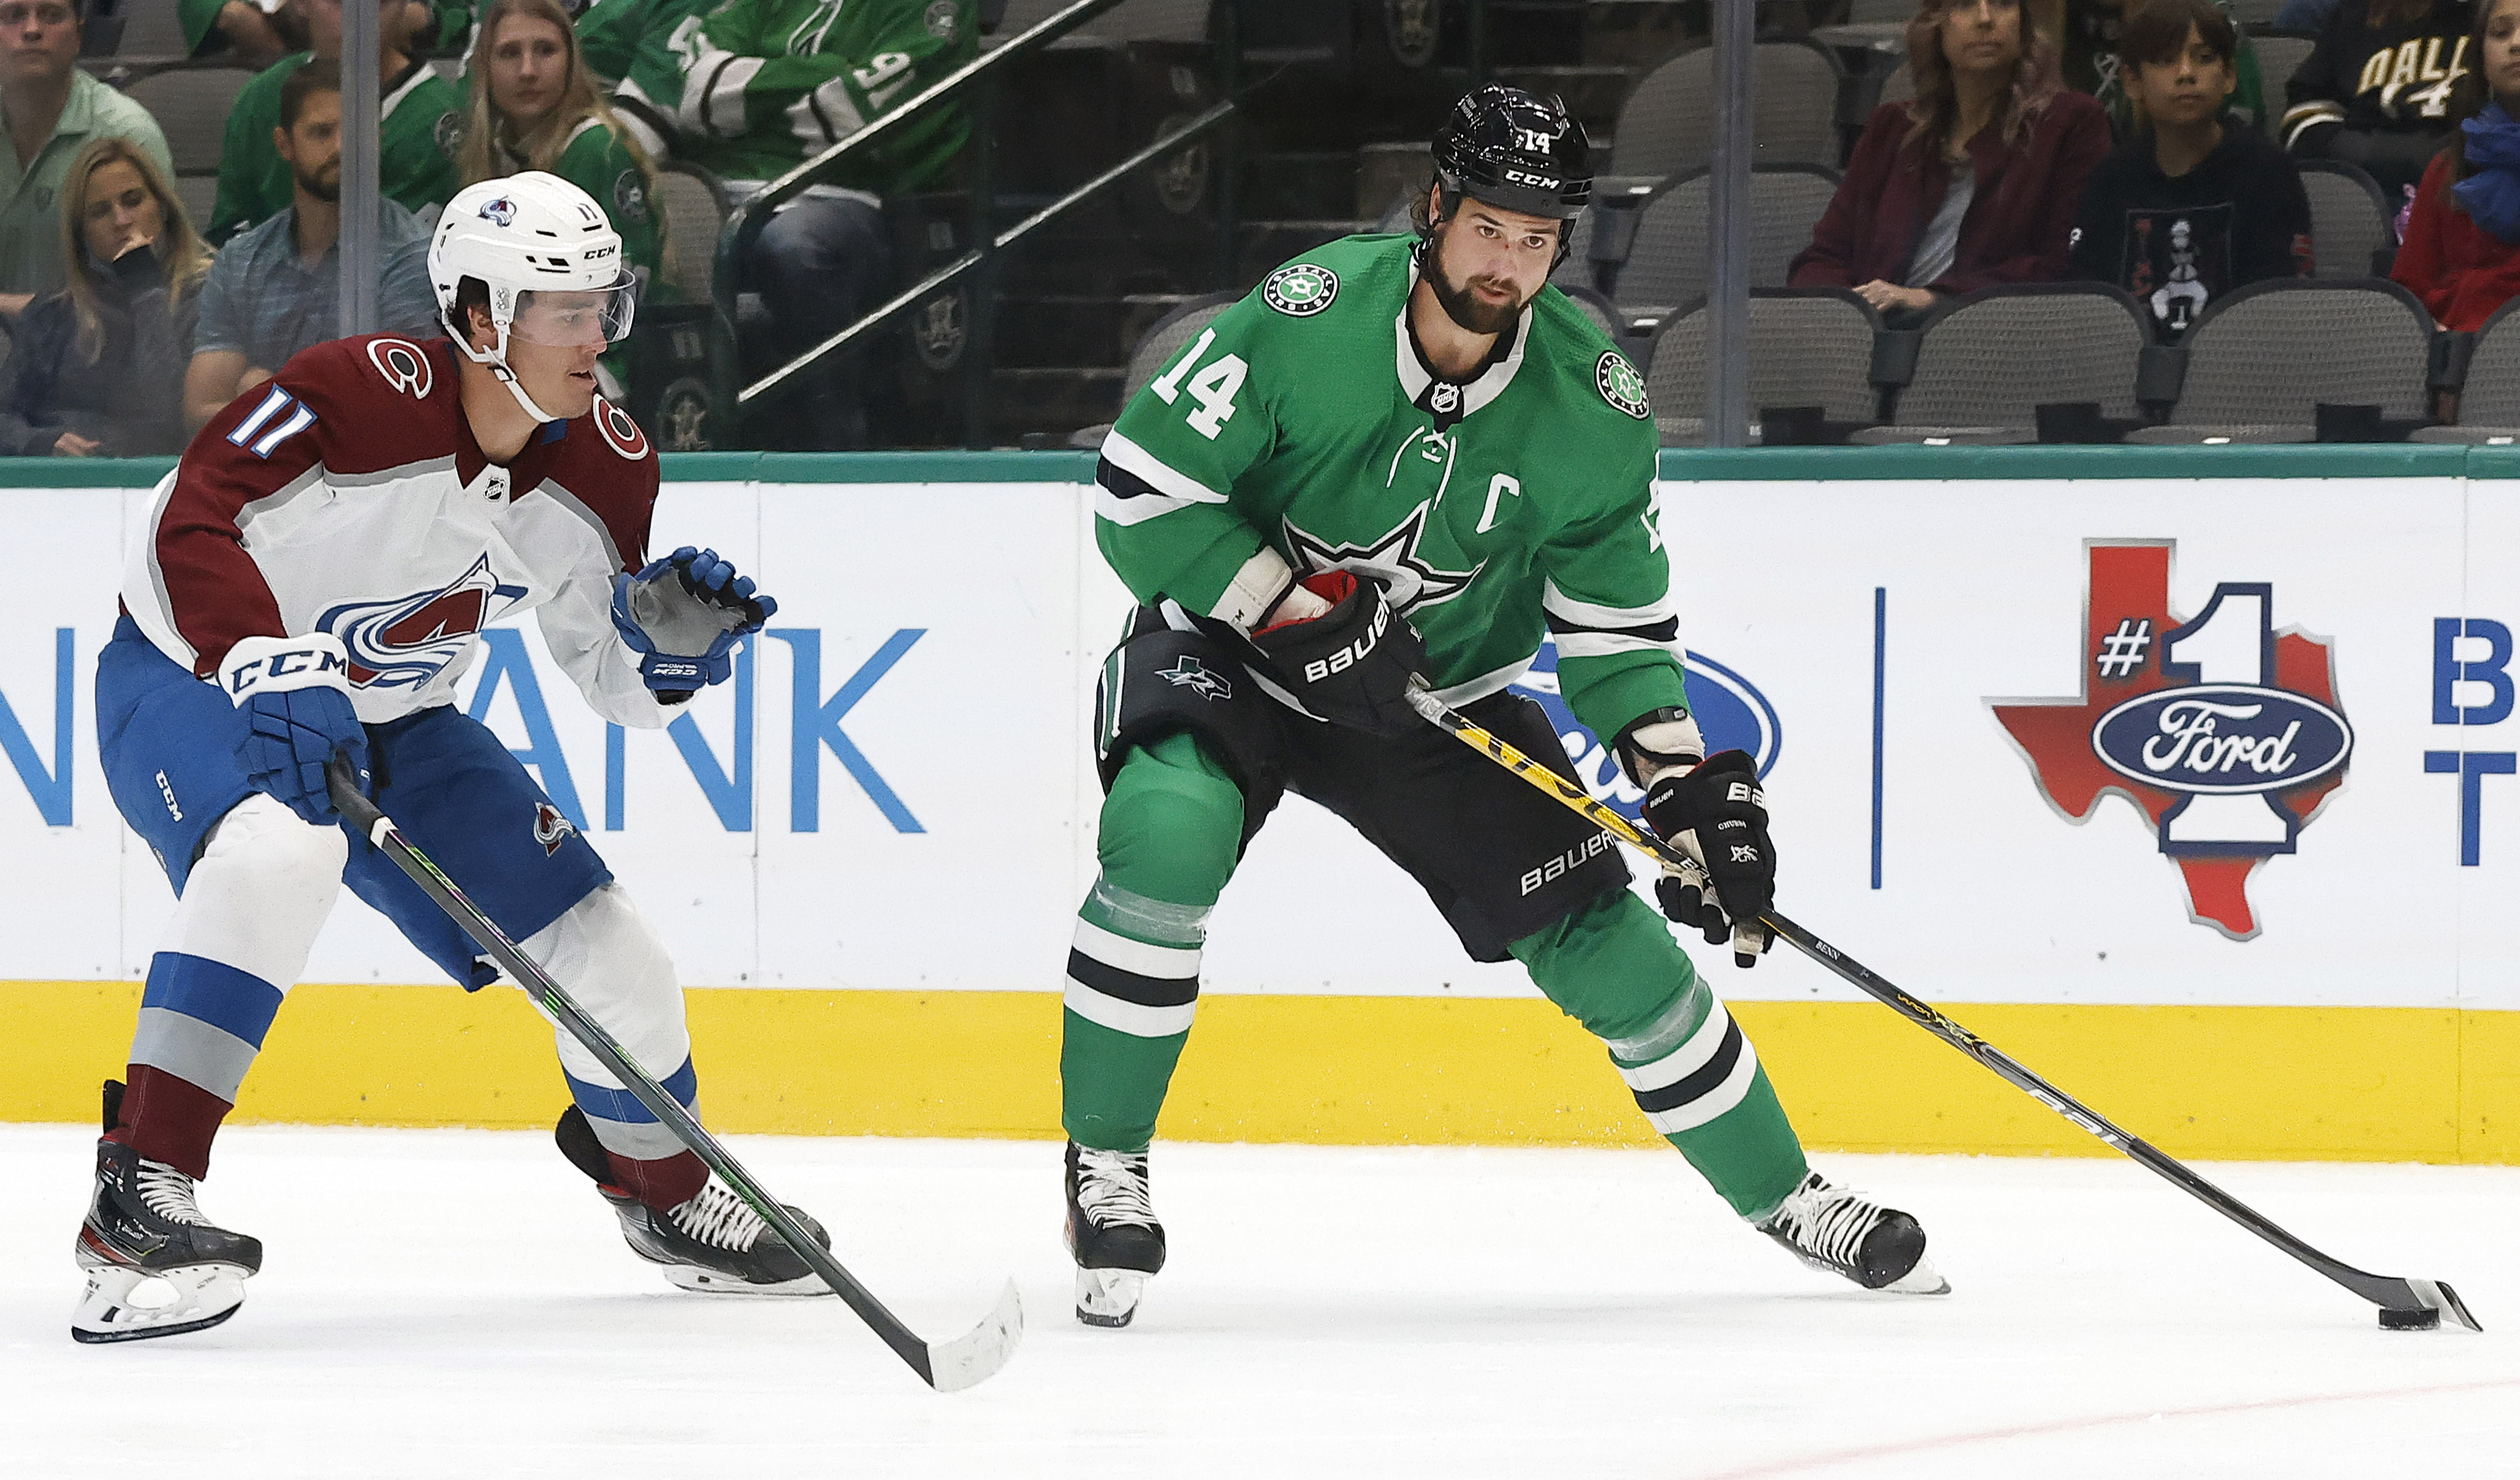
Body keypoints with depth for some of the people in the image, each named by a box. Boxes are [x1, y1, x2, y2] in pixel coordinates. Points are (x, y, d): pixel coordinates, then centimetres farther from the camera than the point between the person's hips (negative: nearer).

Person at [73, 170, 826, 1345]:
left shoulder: (602, 468, -8)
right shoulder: (361, 398, -30)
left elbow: (616, 678, 1)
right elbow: (195, 523, -36)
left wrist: (666, 626, -21)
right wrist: (270, 670, -47)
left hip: (393, 720, 7)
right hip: (190, 678, -7)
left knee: (605, 951, 2)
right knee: (278, 850, -41)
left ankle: (662, 1186, 34)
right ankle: (137, 1194, -40)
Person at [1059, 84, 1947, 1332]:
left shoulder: (1592, 403, -12)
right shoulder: (1310, 317, -25)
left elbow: (1615, 615, -2)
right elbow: (1142, 486, -21)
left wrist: (1690, 783, -14)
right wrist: (1296, 614, -27)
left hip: (1440, 687, 3)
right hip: (1229, 645, -3)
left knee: (1598, 935, 0)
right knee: (1168, 838, -33)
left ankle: (1780, 1193, 22)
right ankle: (1105, 1165, -16)